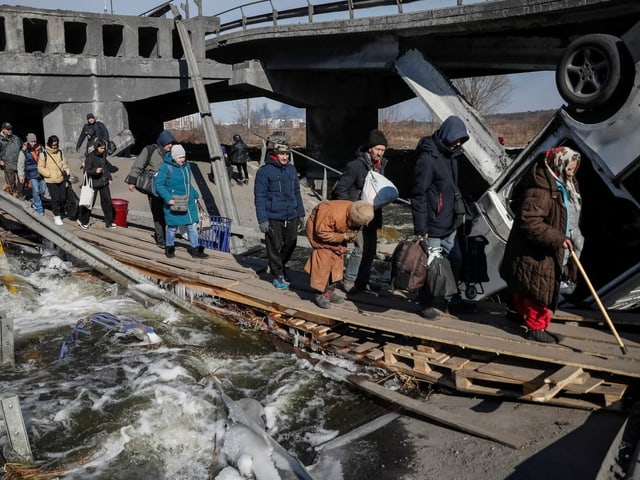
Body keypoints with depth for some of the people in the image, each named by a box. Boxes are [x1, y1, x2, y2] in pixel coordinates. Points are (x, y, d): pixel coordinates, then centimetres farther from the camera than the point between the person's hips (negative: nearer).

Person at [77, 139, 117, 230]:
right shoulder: (90, 157, -14)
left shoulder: (103, 155, 4)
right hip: (94, 183, -6)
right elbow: (86, 171, -13)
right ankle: (83, 221, 23)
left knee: (107, 201, 7)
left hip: (104, 182, 6)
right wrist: (95, 171, -31)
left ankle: (109, 222, 17)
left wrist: (109, 177, 15)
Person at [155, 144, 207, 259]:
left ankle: (195, 249, 15)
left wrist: (195, 194, 12)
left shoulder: (186, 166, 7)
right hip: (174, 203, -5)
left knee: (192, 224, 6)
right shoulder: (166, 167, -13)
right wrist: (168, 198, -20)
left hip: (188, 202, 5)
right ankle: (169, 248, 27)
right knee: (172, 226, 6)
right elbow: (159, 185, -12)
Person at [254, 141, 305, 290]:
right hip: (273, 218, -5)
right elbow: (259, 196, -10)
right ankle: (278, 275, 17)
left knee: (290, 245, 14)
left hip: (291, 217, 6)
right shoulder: (265, 171, -8)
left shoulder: (292, 169, 10)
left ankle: (281, 266, 37)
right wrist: (262, 220, -14)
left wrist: (300, 213, 15)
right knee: (275, 247, 3)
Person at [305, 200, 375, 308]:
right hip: (318, 226, -7)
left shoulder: (356, 215, -17)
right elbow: (322, 233, -32)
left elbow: (352, 229, 1)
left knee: (337, 258, 3)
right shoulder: (333, 214, -41)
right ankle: (320, 294, -7)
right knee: (324, 261, -16)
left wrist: (352, 235, -23)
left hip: (337, 232, 7)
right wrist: (344, 236, -33)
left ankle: (330, 291, 14)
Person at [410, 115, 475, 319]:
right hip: (432, 227, -9)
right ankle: (426, 304, 16)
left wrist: (455, 215, 20)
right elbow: (418, 195, -19)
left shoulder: (450, 155, 11)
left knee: (455, 262, 14)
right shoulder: (428, 158, -17)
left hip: (449, 225, 9)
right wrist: (420, 229, -19)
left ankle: (453, 301, 28)